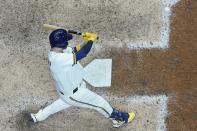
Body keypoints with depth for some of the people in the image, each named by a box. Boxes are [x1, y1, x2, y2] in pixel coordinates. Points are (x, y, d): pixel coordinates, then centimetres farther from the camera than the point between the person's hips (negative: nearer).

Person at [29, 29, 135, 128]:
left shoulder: (55, 51, -12)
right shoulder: (60, 59, -40)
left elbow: (74, 50, -3)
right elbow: (82, 53, -37)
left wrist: (87, 41, -20)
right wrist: (91, 39, -20)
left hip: (64, 88, 9)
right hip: (74, 94, -9)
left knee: (65, 101, 40)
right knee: (100, 103, 10)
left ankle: (39, 116, 47)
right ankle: (121, 119, 34)